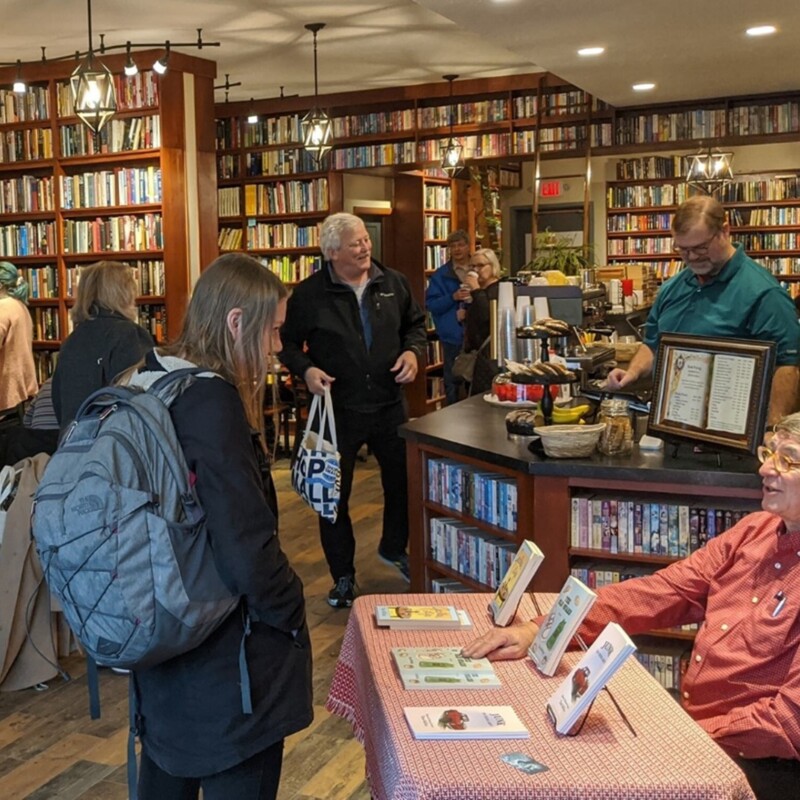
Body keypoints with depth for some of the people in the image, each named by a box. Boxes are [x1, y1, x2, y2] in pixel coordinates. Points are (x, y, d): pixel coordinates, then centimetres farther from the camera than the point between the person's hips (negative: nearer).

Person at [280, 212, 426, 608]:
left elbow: (415, 323, 15)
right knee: (335, 494, 5)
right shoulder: (308, 294, -9)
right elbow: (289, 343, 0)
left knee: (403, 481, 15)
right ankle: (343, 576, 23)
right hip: (338, 409, -3)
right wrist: (306, 369, -18)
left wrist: (412, 350, -4)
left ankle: (394, 548, 43)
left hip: (389, 404, 3)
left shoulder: (393, 283, 2)